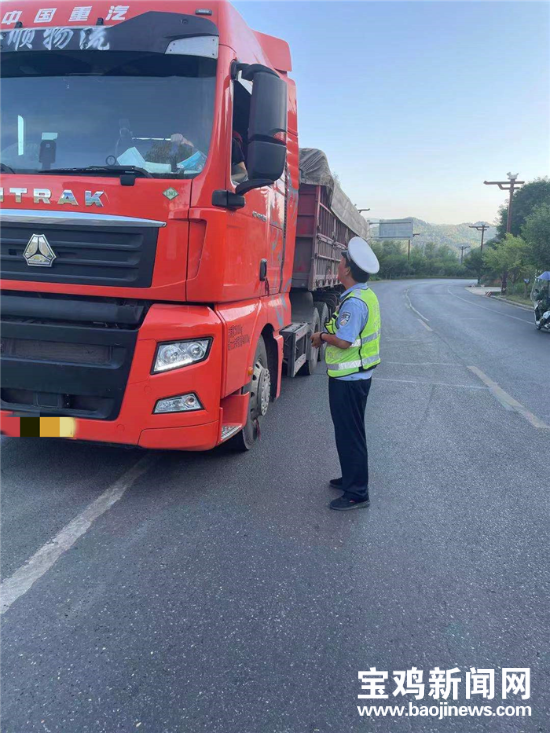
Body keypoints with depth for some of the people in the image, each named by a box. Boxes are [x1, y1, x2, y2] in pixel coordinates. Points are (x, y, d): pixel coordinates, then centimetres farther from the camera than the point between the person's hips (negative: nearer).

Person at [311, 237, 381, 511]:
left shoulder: (354, 302, -23)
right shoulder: (367, 295, 10)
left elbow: (344, 341, -29)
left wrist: (322, 337, -12)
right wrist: (328, 335, 8)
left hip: (348, 379, -11)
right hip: (357, 375, 11)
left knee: (349, 434, -1)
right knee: (349, 431, 22)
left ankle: (357, 493, 9)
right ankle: (351, 478, 36)